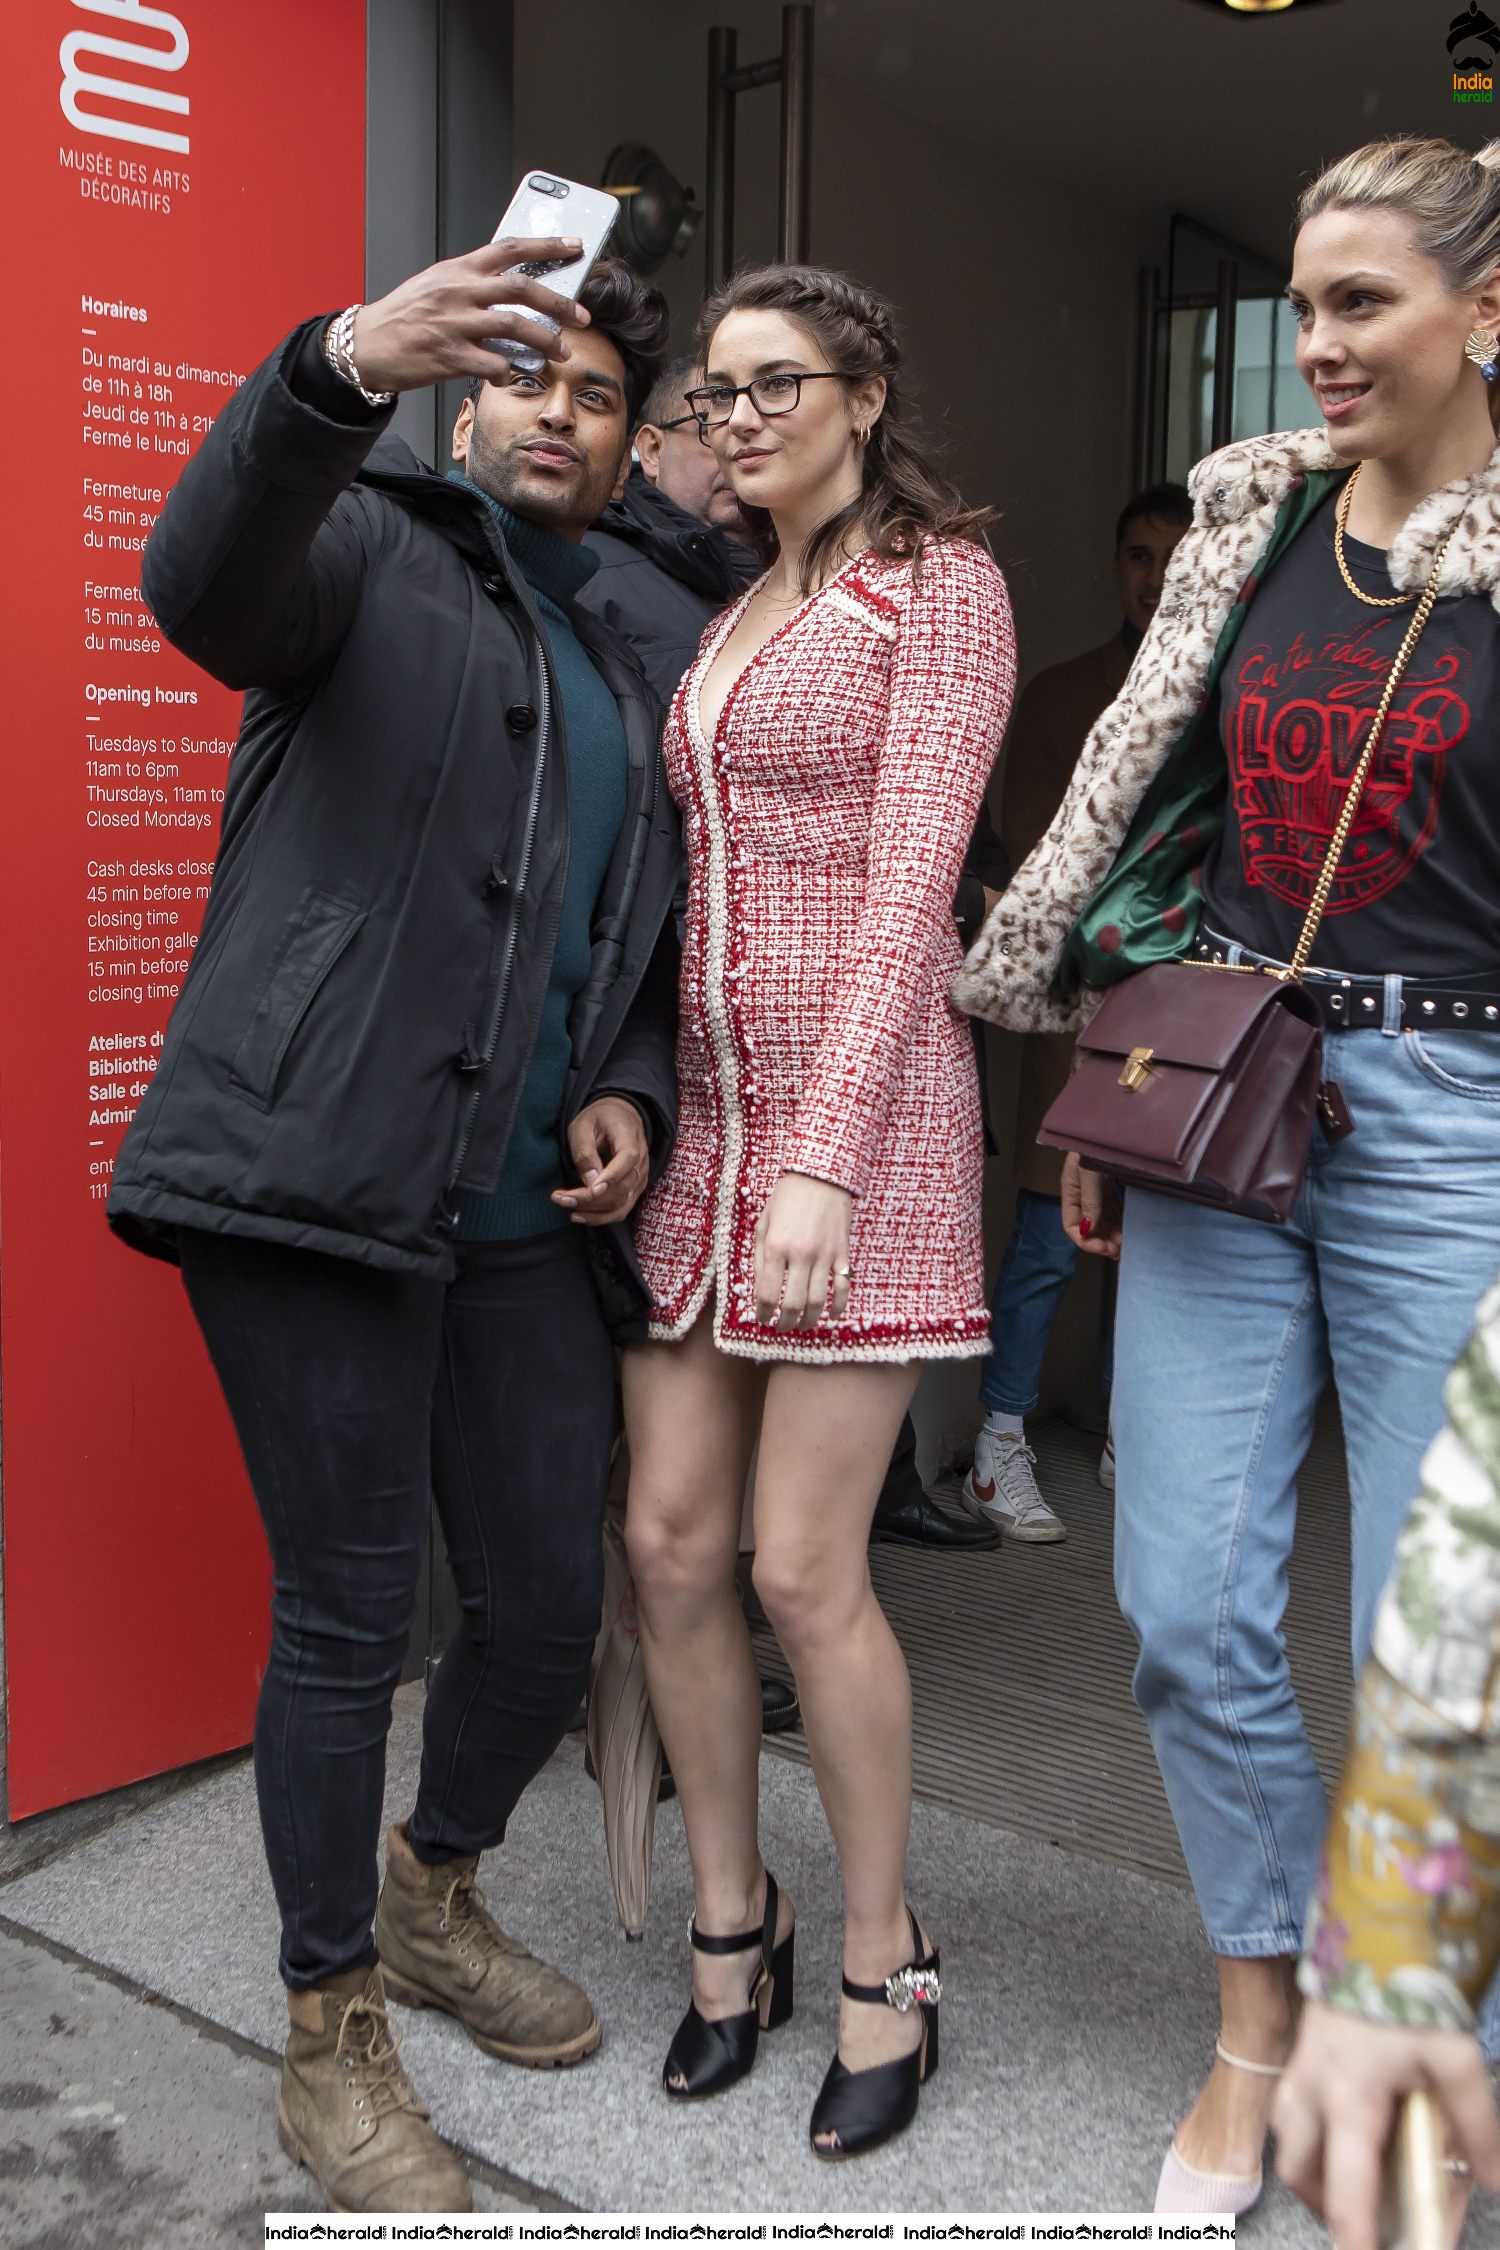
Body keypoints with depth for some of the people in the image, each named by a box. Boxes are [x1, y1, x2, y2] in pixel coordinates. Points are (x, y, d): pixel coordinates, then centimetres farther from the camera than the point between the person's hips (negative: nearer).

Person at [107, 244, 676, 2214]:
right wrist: (344, 366, -37)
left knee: (552, 1601, 10)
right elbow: (207, 583, -21)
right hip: (320, 1174, -6)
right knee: (350, 1608, 0)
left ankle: (437, 1899, 38)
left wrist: (629, 1093, 6)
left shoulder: (631, 682, 23)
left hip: (529, 1218, 6)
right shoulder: (376, 551, 4)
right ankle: (333, 2042, 19)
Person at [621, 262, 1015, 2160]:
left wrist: (827, 1153, -20)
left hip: (861, 1101, -6)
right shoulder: (723, 614, 19)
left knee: (804, 1571, -5)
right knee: (669, 1542, 5)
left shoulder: (941, 585, -2)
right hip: (701, 1101, 7)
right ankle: (730, 1928, 24)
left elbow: (913, 880, -12)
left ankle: (882, 1969, 16)